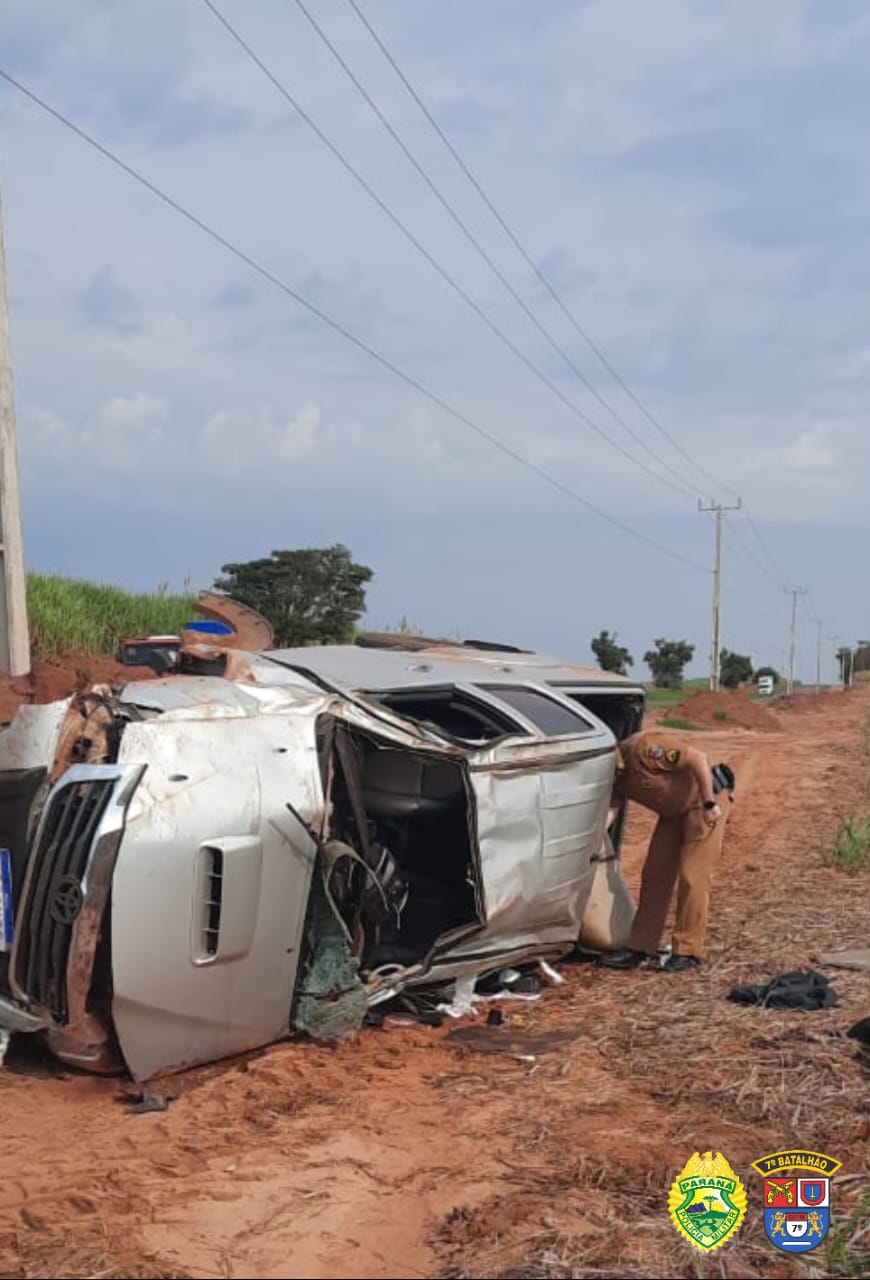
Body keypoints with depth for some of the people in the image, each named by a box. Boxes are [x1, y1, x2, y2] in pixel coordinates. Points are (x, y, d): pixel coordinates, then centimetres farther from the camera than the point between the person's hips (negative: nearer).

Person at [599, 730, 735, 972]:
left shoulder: (643, 748, -28)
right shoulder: (616, 780, -1)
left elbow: (698, 759, -27)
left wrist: (710, 803, -25)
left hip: (705, 800, -9)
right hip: (673, 812, 9)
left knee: (692, 877, -11)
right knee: (654, 875, 5)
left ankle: (688, 952, -6)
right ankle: (639, 948, 10)